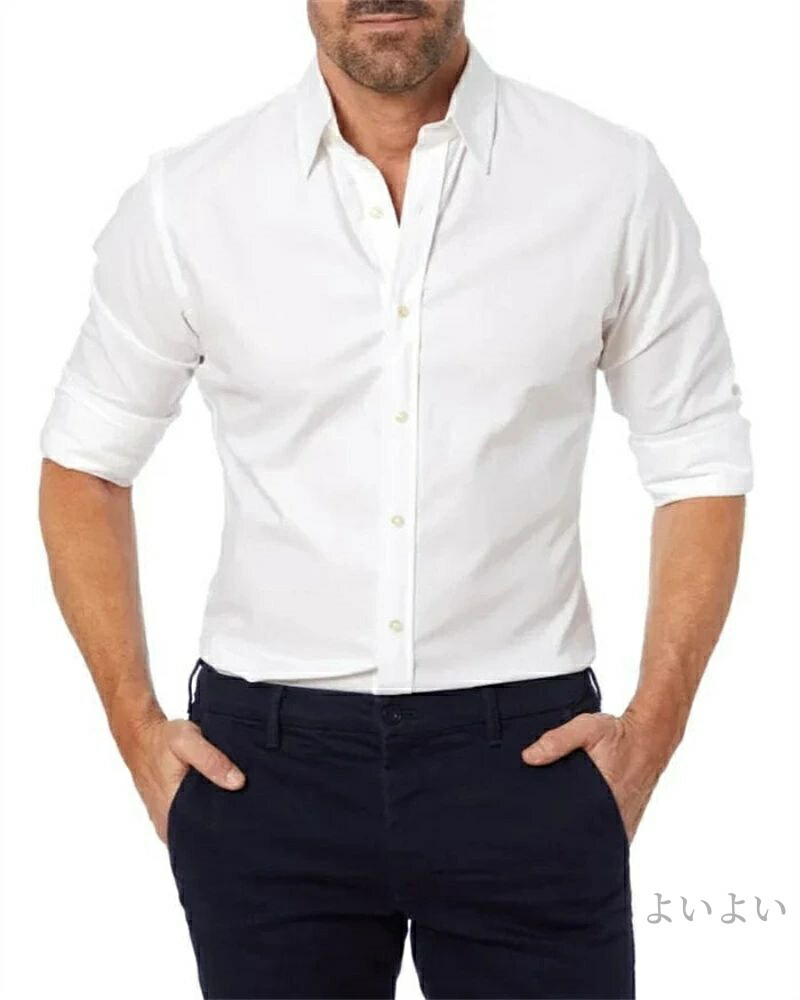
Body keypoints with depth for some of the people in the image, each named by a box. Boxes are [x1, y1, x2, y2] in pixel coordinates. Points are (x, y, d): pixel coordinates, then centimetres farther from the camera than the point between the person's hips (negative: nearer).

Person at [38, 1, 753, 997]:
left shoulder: (613, 180, -4)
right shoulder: (186, 201, -2)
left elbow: (699, 464, 4)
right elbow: (85, 462, 9)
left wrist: (654, 727, -3)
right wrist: (135, 724, 3)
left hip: (525, 755, 0)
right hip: (263, 765, 1)